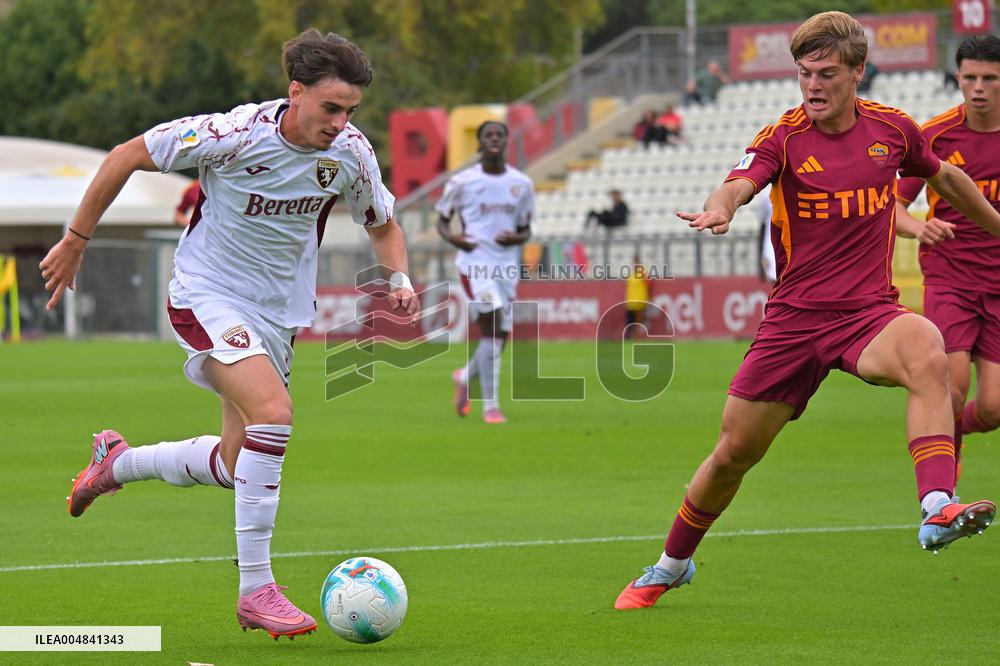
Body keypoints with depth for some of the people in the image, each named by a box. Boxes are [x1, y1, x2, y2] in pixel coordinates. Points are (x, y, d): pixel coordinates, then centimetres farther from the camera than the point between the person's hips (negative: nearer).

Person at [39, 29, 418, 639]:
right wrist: (76, 241, -4)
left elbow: (383, 225, 11)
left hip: (278, 314, 6)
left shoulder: (351, 153, -9)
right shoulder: (236, 133, -23)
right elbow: (127, 156, -11)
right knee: (274, 414, -28)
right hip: (207, 296, -6)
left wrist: (400, 279, -10)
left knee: (237, 464, 10)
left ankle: (118, 461, 40)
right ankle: (256, 591, -21)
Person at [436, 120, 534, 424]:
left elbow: (526, 229, 15)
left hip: (508, 266, 5)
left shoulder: (521, 184, 8)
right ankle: (491, 406, -14)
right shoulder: (462, 182, -1)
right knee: (492, 328, -18)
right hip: (475, 263, -4)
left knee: (500, 339, 8)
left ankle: (465, 376, 39)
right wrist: (451, 237, -13)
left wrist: (518, 237, -9)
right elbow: (442, 219, 9)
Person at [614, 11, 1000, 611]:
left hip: (870, 311, 0)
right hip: (794, 317, 0)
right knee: (734, 453, 8)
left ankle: (938, 508, -46)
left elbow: (945, 176, 24)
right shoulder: (784, 138, -6)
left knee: (927, 352, -36)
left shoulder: (892, 129, 3)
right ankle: (671, 565, 33)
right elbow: (741, 183, -26)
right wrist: (720, 209, -50)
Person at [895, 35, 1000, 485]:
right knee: (953, 383, -21)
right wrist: (918, 228, -20)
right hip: (947, 278, -1)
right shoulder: (936, 135, -2)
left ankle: (953, 429, 31)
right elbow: (893, 207, 1)